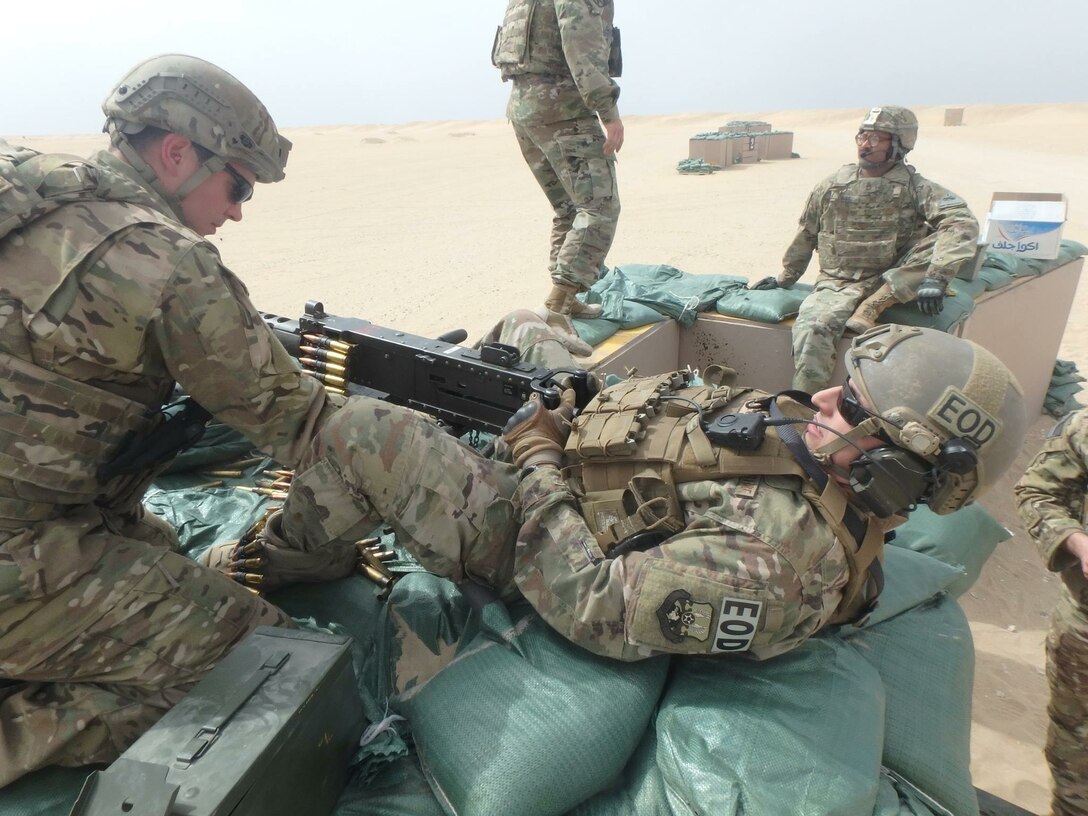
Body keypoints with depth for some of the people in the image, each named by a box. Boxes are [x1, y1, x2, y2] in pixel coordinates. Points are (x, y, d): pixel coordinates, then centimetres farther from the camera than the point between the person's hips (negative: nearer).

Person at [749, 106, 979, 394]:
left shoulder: (914, 187, -4)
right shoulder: (832, 186, 4)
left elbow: (962, 223, -18)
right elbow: (806, 236, 17)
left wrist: (936, 278, -32)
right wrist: (784, 279, 21)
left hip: (891, 283, 0)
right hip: (837, 283, 0)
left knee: (943, 245, -25)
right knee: (811, 328, -33)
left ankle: (871, 308, -22)